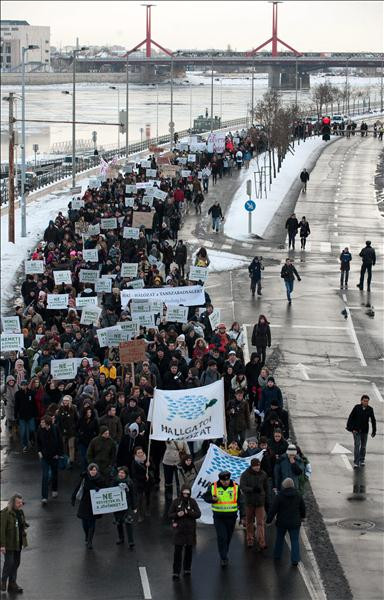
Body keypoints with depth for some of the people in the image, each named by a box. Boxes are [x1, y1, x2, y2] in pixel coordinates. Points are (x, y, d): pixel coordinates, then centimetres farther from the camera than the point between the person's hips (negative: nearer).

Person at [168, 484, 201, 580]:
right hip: (179, 529, -1)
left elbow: (198, 514, -5)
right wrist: (177, 515, -19)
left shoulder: (192, 502, -1)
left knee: (189, 550, 11)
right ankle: (176, 572, -2)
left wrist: (188, 512, -19)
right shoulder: (176, 502, -2)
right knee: (178, 551, -5)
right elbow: (169, 514, 0)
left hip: (190, 529, 1)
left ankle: (187, 569, 26)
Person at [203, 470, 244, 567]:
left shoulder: (235, 487, -2)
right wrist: (212, 499, -17)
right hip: (218, 517, -2)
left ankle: (224, 555, 33)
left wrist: (242, 515, 0)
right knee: (222, 537, -9)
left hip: (231, 517, 2)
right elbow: (205, 497, 6)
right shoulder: (213, 487, -5)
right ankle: (224, 559, -4)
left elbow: (240, 502, 3)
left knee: (228, 537, 12)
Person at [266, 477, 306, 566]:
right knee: (295, 541, 6)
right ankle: (295, 560, -1)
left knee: (279, 539, 20)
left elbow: (273, 510, -12)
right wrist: (302, 516, 30)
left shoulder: (279, 496, -14)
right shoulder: (298, 495, -3)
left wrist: (269, 520, -1)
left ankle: (277, 556, 32)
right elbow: (303, 508, 11)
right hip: (294, 523, 1)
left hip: (282, 522, -1)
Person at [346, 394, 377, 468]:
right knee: (357, 445, -9)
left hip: (364, 430, 2)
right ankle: (356, 462, -9)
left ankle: (362, 460, 27)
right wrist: (351, 428, -8)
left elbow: (373, 421, 3)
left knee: (363, 446, 11)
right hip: (356, 430, -2)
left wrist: (374, 431, 4)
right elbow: (351, 418, -4)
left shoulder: (370, 409, -4)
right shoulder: (356, 407, -9)